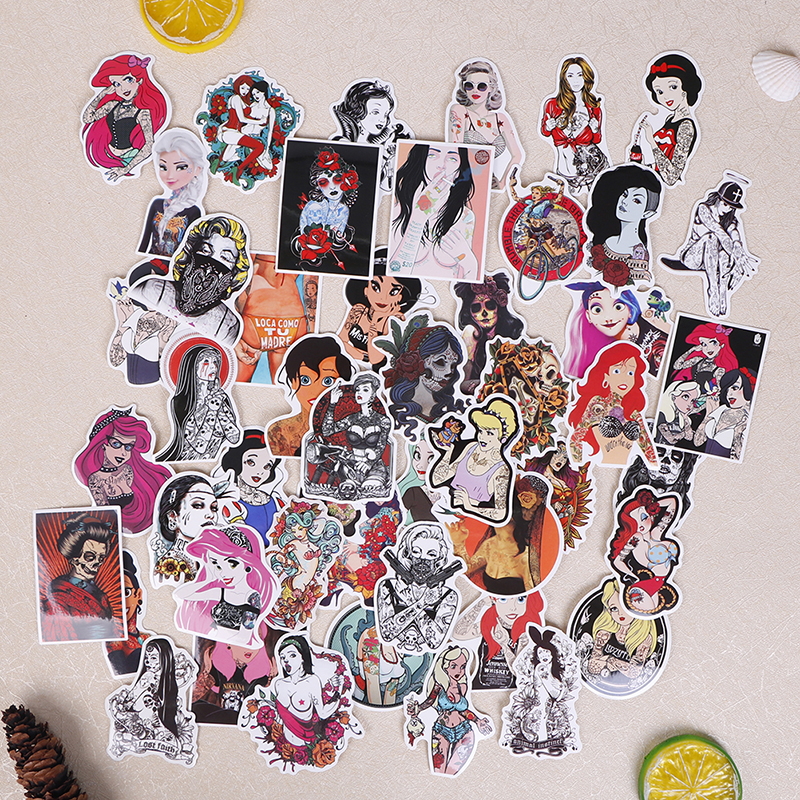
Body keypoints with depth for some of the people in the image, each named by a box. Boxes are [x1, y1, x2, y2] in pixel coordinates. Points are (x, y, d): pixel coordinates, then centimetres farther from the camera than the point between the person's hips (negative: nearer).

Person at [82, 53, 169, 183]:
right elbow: (87, 118, 4)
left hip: (126, 160, -5)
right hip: (104, 154, 6)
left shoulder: (143, 112, -17)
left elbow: (149, 146, -22)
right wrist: (102, 94, -2)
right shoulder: (114, 105, 1)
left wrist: (126, 169, -26)